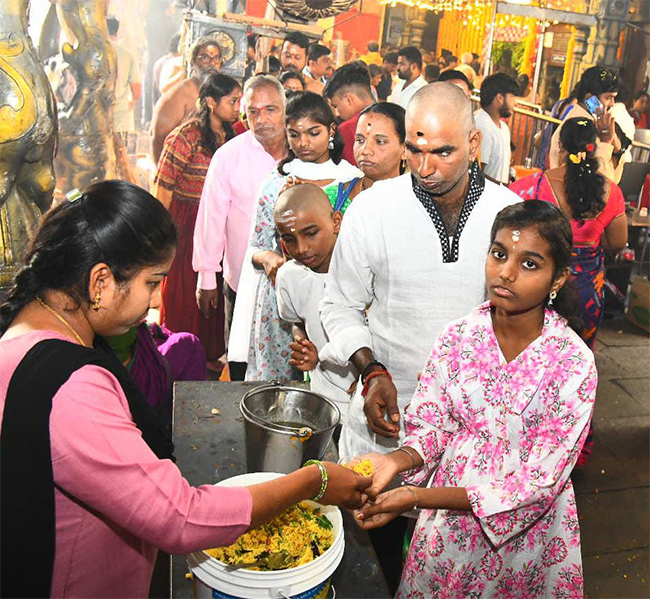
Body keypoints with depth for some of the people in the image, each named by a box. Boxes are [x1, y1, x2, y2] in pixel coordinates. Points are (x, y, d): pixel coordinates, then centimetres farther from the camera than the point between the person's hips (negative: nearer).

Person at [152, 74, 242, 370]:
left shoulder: (229, 135, 4)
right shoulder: (185, 137, -15)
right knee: (183, 293, 5)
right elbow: (163, 188, -12)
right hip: (185, 224, -6)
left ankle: (209, 355, 28)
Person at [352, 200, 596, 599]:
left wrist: (417, 497, -29)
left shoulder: (573, 364, -21)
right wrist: (395, 461, -27)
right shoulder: (458, 337, -12)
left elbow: (539, 483, -21)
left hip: (525, 530, -2)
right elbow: (432, 427, -4)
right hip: (447, 521, 3)